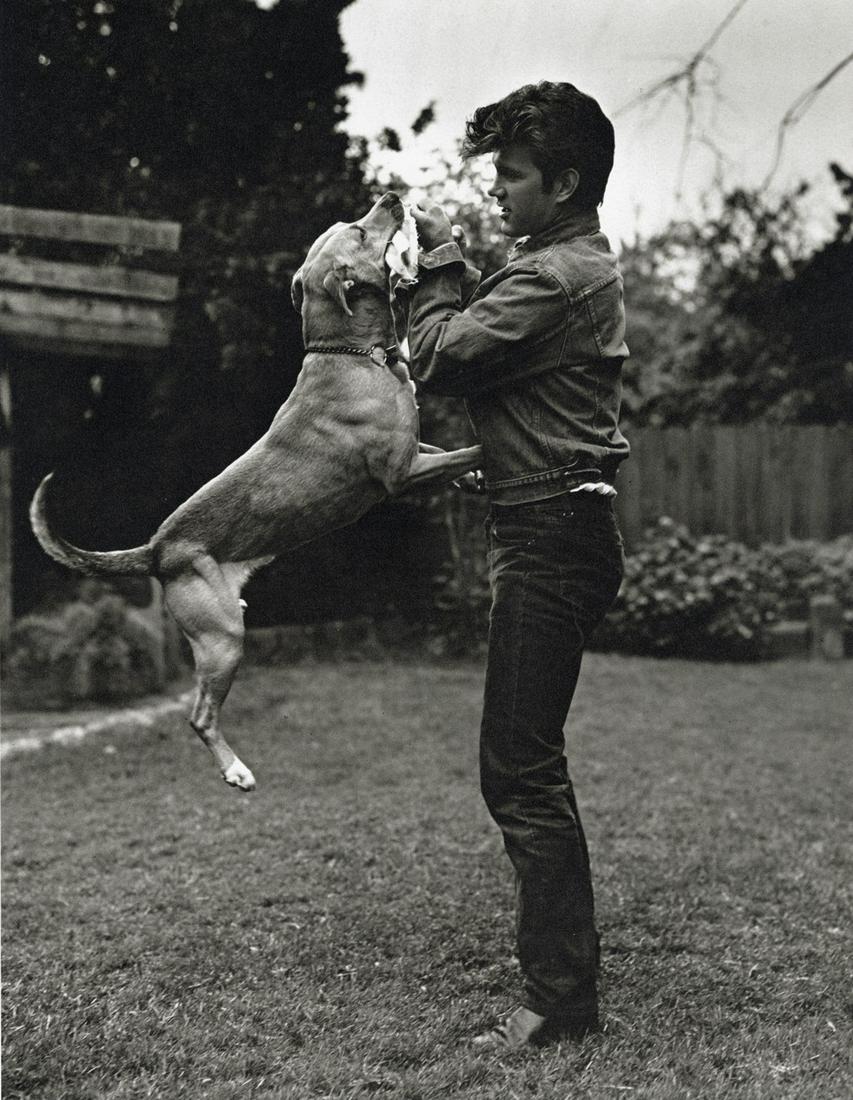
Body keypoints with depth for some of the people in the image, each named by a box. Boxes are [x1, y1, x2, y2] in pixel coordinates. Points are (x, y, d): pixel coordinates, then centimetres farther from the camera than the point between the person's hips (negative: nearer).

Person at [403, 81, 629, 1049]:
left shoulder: (557, 275, -14)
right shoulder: (582, 264, 20)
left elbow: (435, 359, -17)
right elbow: (477, 357, 17)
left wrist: (442, 264, -2)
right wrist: (451, 274, 6)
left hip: (551, 540, -11)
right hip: (553, 533, 11)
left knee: (519, 768, -9)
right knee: (524, 765, 16)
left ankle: (559, 998, -1)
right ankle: (559, 963, 28)